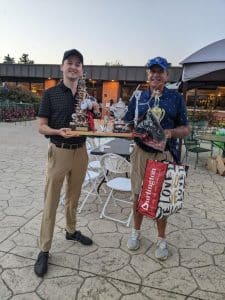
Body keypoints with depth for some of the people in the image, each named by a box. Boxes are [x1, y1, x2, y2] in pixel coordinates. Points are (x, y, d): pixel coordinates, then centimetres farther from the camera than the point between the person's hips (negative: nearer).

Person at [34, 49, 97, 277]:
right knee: (51, 201, 2)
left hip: (81, 151, 4)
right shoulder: (51, 94, -4)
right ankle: (44, 250, 15)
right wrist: (58, 131, -25)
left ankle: (71, 231, 39)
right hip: (59, 151, -4)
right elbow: (41, 127, -6)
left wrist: (94, 113, -6)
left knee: (73, 197, 19)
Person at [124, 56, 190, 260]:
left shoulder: (176, 98, 2)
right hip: (141, 152, 2)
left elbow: (186, 129, 3)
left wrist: (171, 132, -19)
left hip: (165, 155, -1)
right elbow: (127, 125, 8)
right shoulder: (137, 98, 7)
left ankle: (162, 239, 27)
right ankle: (136, 232, 34)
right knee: (139, 195, 12)